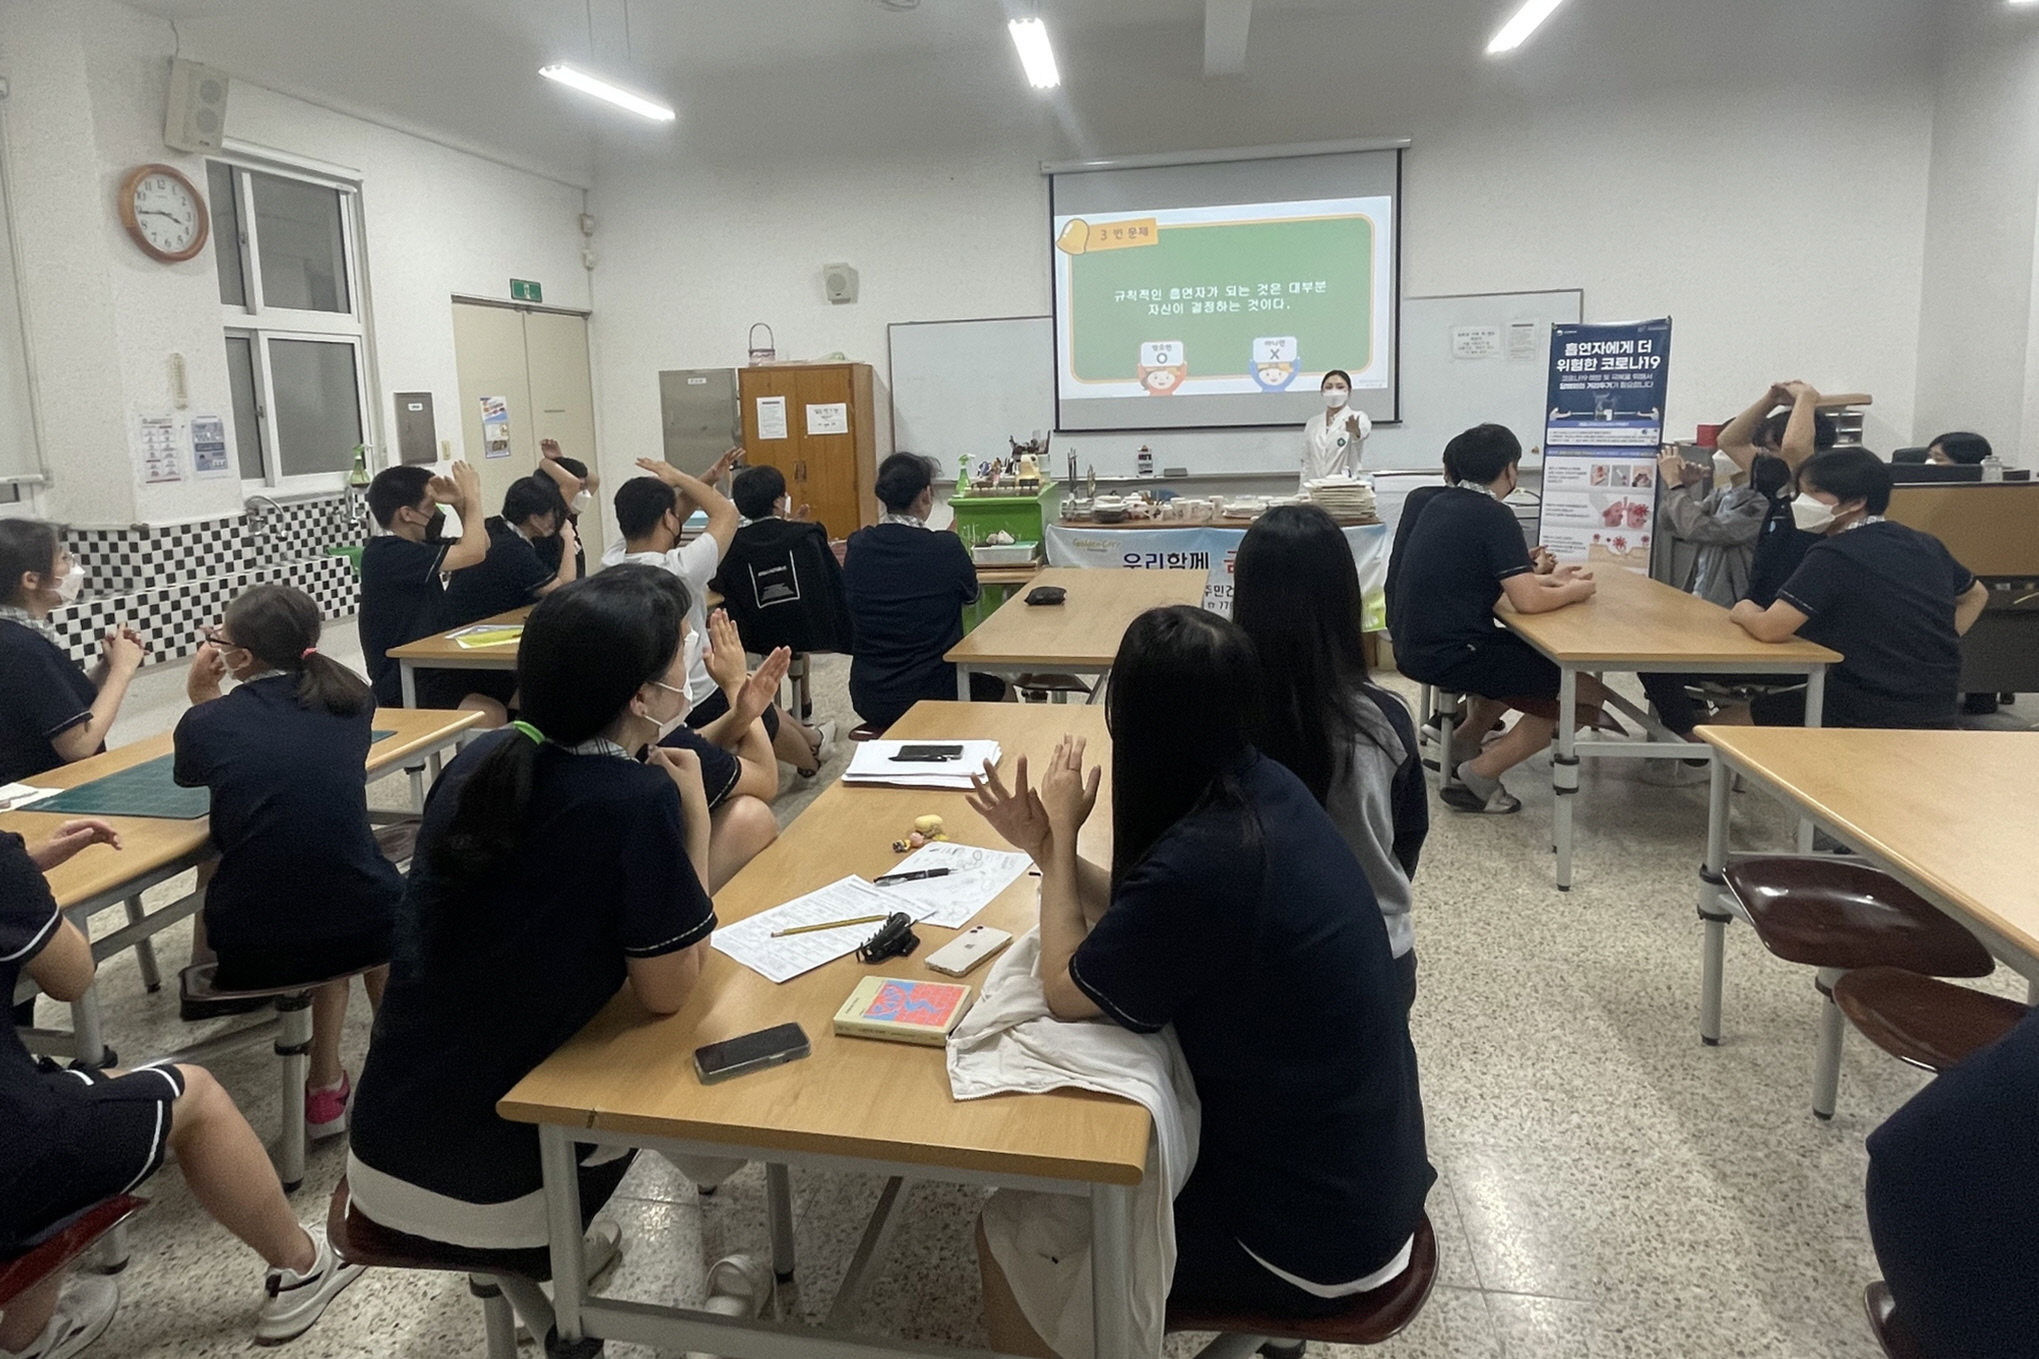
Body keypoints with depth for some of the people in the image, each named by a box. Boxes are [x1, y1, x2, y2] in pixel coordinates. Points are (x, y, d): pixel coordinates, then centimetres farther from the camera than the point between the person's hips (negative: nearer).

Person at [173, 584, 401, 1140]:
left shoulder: (205, 723, 0)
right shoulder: (350, 699, 3)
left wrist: (200, 697, 17)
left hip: (250, 946, 0)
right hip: (362, 926, 0)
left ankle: (326, 1088, 32)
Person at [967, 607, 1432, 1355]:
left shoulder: (1201, 861, -32)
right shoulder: (1263, 790, -6)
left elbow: (1066, 991, -14)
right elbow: (1141, 917, 7)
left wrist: (1061, 834, -6)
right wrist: (1047, 845, -2)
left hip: (1314, 1232, -8)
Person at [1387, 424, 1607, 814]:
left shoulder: (1442, 503, 11)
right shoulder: (1494, 516, -14)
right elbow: (1528, 601, -20)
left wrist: (1545, 577, 22)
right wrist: (1573, 591, 0)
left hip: (1414, 646, 9)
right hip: (1450, 657, -9)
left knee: (1524, 651, 32)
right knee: (1586, 693, -2)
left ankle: (1463, 743, 22)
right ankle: (1480, 774, -2)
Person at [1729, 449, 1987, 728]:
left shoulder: (1833, 555, -17)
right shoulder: (1925, 544, 7)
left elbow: (1770, 630, -23)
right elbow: (1975, 596, 24)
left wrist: (1744, 613, -2)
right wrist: (1937, 646, 20)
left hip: (1869, 718, -7)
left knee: (1765, 708, 16)